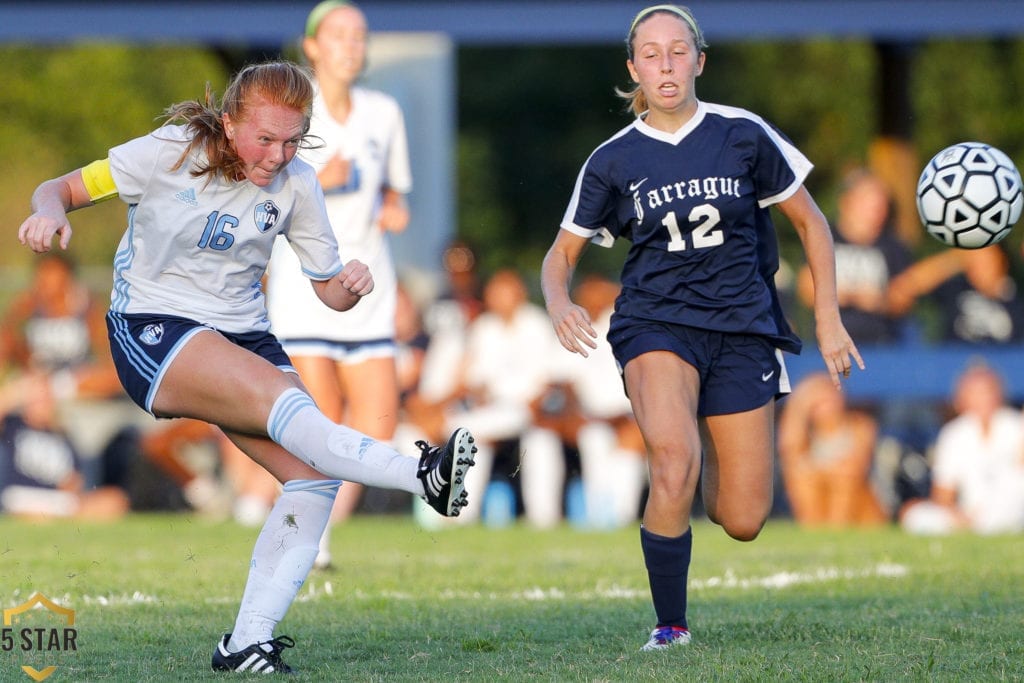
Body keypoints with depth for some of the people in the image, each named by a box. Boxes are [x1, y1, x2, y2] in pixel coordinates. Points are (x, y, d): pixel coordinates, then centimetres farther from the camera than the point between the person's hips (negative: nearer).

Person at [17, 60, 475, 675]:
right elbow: (64, 187, -4)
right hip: (152, 332, -5)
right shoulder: (173, 152, -10)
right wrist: (50, 213, -28)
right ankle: (426, 476, -45)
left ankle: (247, 645, -11)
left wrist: (350, 286, -18)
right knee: (285, 400, -32)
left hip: (244, 337, 5)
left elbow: (329, 289, 6)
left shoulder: (296, 184, 0)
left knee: (314, 473, -14)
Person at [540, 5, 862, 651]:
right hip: (656, 324, -1)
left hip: (742, 330, 1)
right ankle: (671, 628, -16)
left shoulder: (744, 135, -1)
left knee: (744, 522, -1)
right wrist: (559, 304, -13)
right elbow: (562, 253, 9)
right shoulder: (613, 160, 0)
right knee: (674, 461, -31)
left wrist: (829, 318, 4)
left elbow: (811, 222, 9)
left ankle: (713, 458, 38)